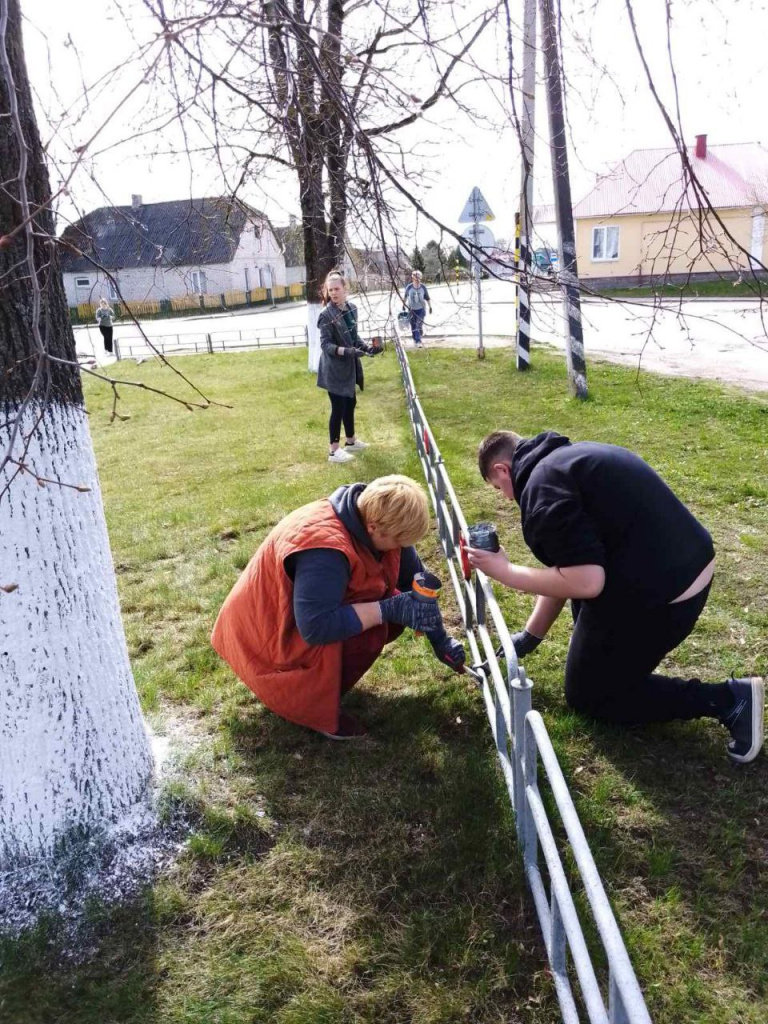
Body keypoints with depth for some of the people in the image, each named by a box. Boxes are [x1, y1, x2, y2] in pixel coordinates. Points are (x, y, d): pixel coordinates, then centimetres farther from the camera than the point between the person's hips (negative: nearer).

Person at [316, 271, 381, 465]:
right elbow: (325, 344, -19)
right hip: (334, 368, -7)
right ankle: (334, 451, 7)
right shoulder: (327, 315, -17)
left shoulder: (351, 308, 4)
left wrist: (366, 347, -2)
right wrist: (345, 351, -33)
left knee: (350, 403, 18)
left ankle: (351, 441, 35)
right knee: (338, 407, -3)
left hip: (349, 366, 7)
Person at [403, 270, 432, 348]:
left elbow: (427, 298, 2)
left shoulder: (423, 287, -11)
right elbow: (405, 296, 8)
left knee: (419, 326, -10)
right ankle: (415, 340, 27)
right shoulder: (409, 287, -11)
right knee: (413, 327, 8)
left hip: (421, 309, -1)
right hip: (411, 310, 1)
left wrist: (430, 307, 3)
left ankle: (418, 341, -2)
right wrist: (404, 304, 19)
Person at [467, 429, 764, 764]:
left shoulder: (543, 486, -16)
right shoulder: (565, 457, 15)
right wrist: (530, 635, 24)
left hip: (658, 597, -10)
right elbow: (565, 568, 20)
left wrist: (505, 572, -10)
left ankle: (727, 699, 4)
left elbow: (584, 583, -24)